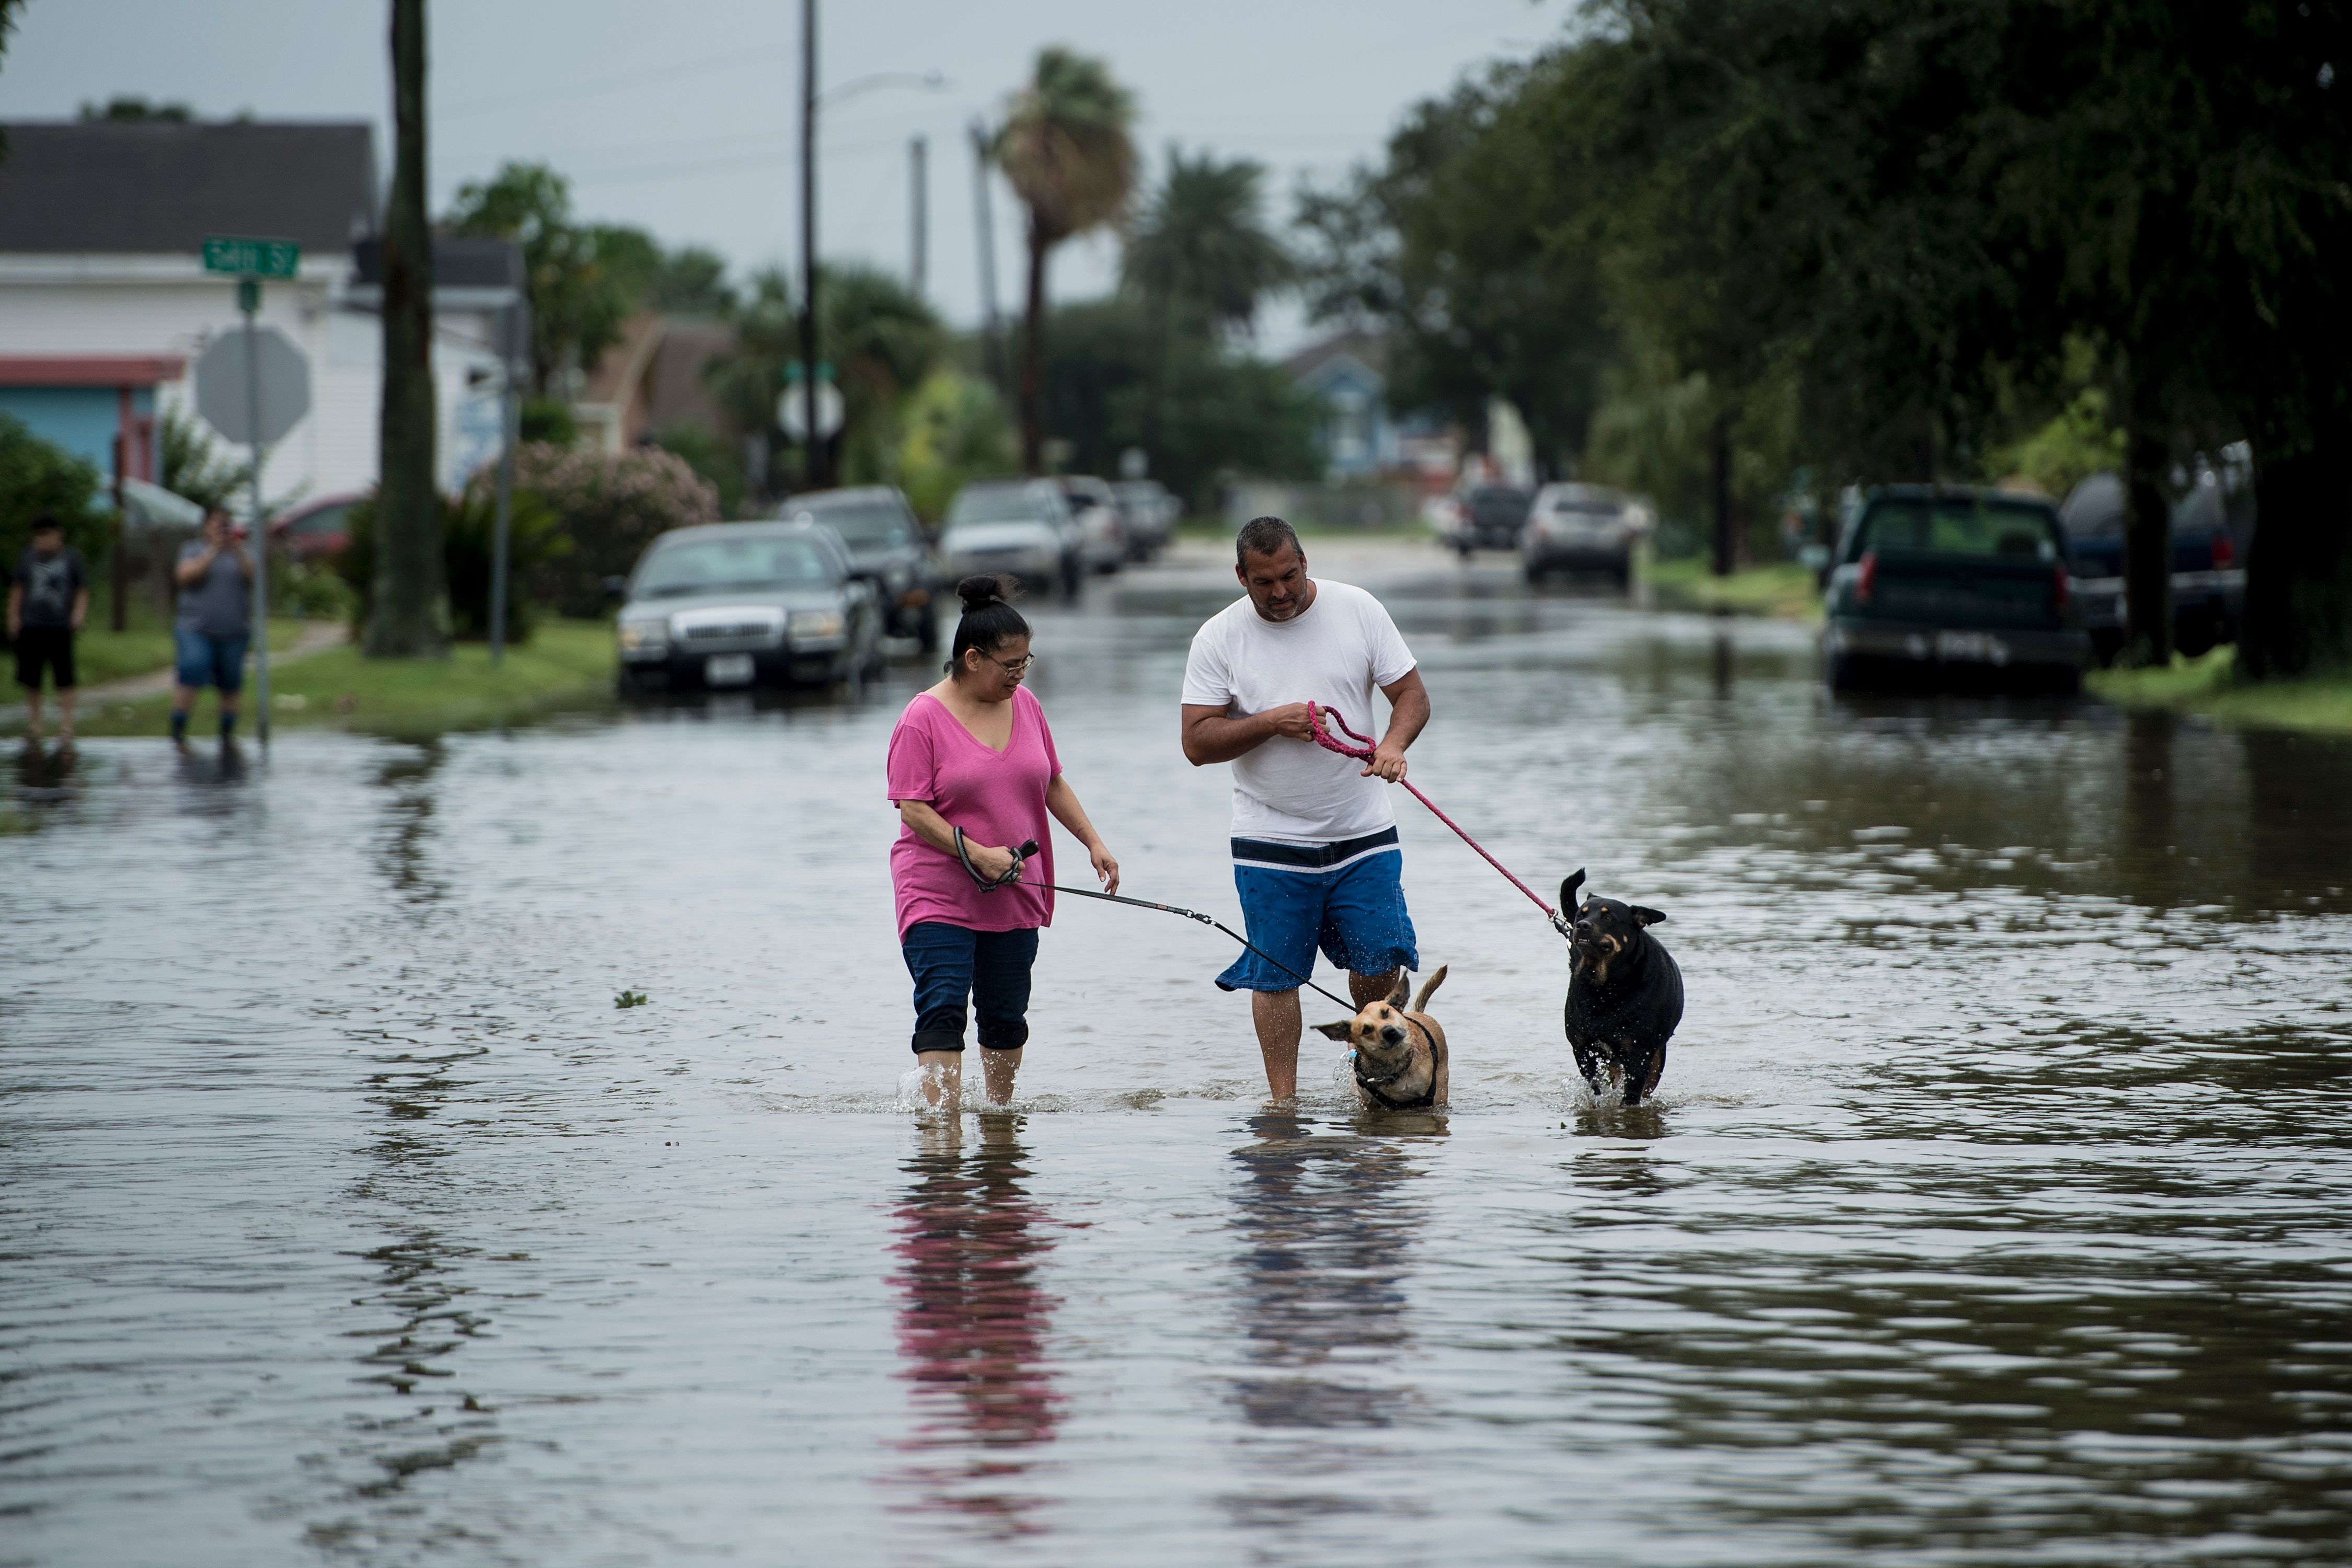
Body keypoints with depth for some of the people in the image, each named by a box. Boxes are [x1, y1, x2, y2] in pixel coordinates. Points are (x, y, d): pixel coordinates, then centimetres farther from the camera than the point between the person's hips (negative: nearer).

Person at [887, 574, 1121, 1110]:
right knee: (942, 1011, -16)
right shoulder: (923, 718, -11)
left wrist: (1093, 841, 11)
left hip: (1015, 895, 6)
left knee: (1006, 1016, 11)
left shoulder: (1024, 704, 8)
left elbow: (1052, 784, 18)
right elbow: (913, 809, -15)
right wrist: (974, 853, -24)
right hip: (939, 895, -6)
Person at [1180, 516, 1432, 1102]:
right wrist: (1272, 722, -19)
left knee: (1378, 968, -1)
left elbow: (1412, 693, 1)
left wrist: (1393, 744, -19)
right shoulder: (1219, 638, -3)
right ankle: (1283, 1100, 9)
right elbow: (1198, 742, -6)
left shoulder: (1357, 610, 0)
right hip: (1271, 841, -1)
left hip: (1363, 835, 1)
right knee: (1275, 976, 0)